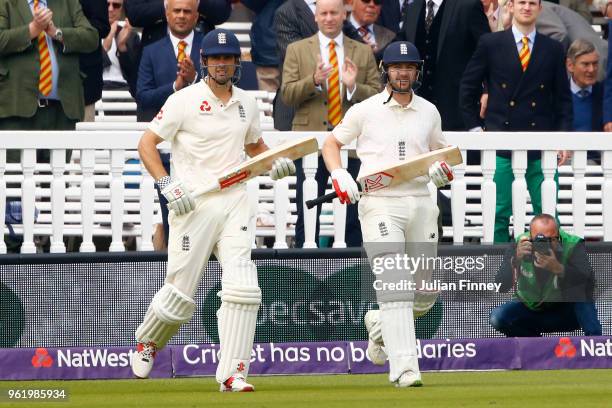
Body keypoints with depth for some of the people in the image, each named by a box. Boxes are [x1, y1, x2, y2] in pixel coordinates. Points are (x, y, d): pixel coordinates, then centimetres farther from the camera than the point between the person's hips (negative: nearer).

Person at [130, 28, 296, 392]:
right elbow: (147, 144, -5)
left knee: (243, 289, -11)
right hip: (194, 204, -4)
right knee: (181, 292, 0)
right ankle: (148, 342, 31)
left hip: (235, 204, 4)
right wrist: (168, 186, -17)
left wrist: (275, 163, 7)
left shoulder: (247, 103, 11)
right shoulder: (185, 100, -5)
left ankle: (233, 374, -10)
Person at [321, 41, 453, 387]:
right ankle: (405, 368, -20)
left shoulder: (429, 112, 11)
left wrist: (445, 169, 2)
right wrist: (339, 174, -6)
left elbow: (440, 150, 25)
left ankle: (380, 324, 39)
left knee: (426, 295, 10)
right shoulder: (366, 111, 1)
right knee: (395, 287, -16)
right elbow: (331, 143, 12)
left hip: (420, 203, 5)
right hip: (380, 205, -5)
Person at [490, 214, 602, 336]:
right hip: (530, 307, 2)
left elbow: (588, 281, -38)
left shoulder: (574, 245, -22)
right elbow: (501, 286, -23)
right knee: (497, 318, -21)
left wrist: (559, 269, -53)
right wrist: (516, 259, -41)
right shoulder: (519, 245, -17)